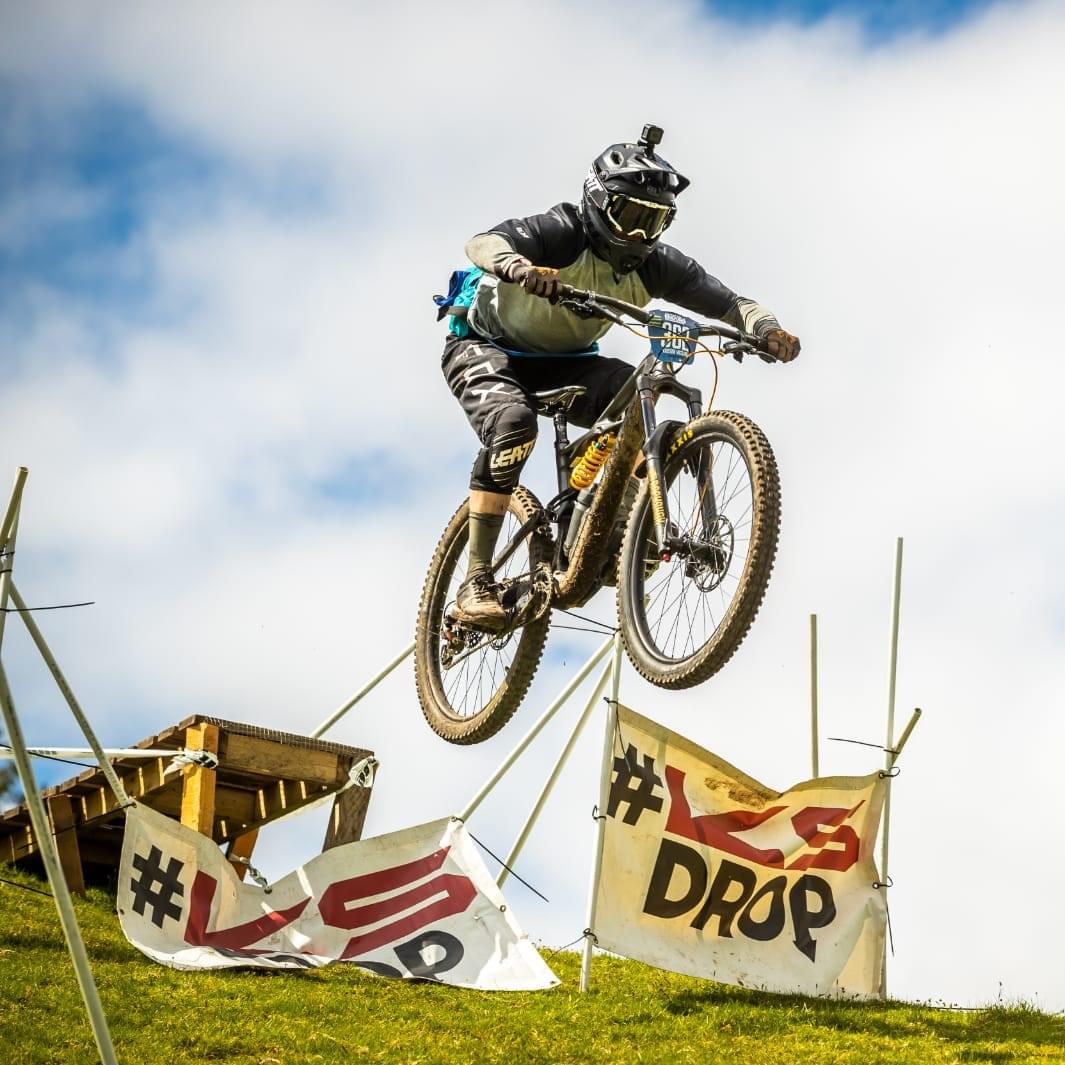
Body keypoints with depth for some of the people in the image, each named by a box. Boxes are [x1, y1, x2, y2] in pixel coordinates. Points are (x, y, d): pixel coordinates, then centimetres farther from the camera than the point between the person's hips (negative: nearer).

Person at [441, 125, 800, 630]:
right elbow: (481, 244, -44)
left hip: (562, 361, 5)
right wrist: (521, 267, -66)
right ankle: (476, 584, -32)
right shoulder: (562, 233, -28)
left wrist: (767, 329, -39)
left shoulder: (656, 264, -14)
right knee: (513, 423, -34)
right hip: (486, 347, -5)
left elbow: (730, 302, -17)